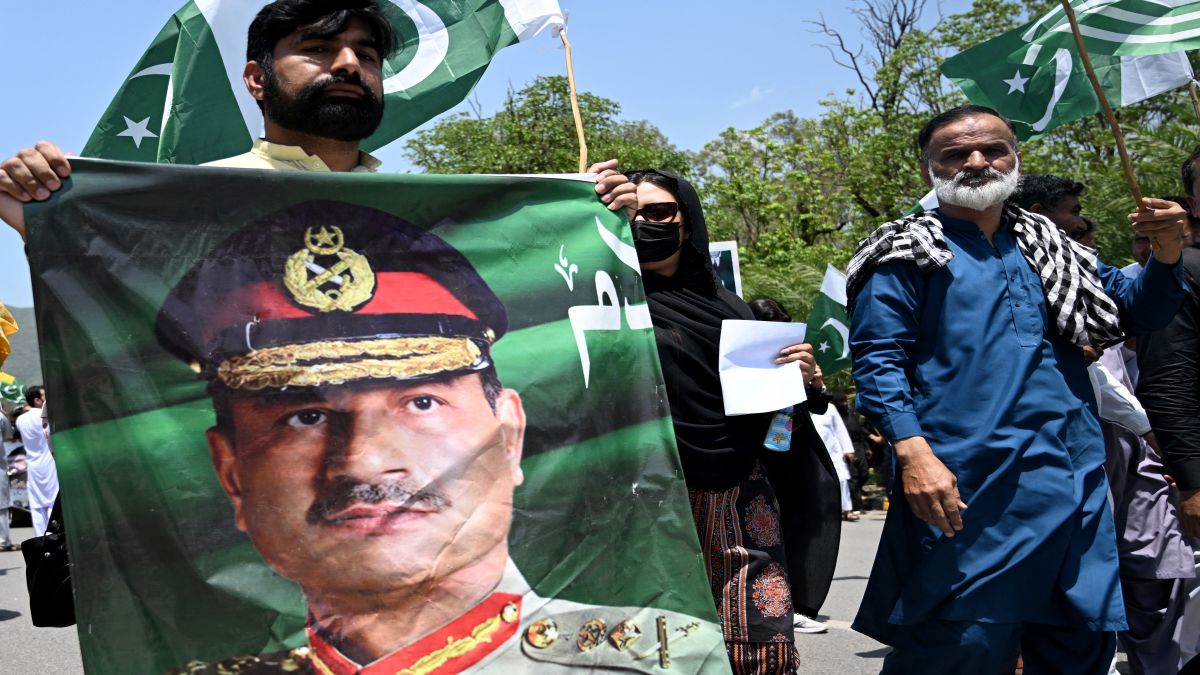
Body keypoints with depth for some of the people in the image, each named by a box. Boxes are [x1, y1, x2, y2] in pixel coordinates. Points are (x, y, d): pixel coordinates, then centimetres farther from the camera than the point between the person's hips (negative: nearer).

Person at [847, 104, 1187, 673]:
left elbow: (1137, 311, 22)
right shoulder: (908, 255, 1)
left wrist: (1166, 252, 1)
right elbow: (877, 358, -7)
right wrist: (913, 451, -20)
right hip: (967, 492, -5)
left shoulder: (1047, 247, 17)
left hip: (1076, 487, 6)